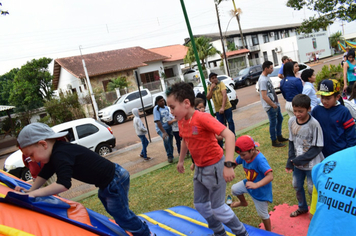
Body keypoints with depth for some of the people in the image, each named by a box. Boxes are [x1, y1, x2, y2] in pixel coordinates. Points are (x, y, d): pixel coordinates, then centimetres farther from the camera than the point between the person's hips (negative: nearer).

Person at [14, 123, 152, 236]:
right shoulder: (56, 151, 5)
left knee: (121, 215, 5)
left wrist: (34, 193, -31)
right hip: (108, 183, 11)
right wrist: (30, 190, 3)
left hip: (115, 181, -11)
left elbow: (63, 184, -34)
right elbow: (45, 173, 14)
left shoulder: (60, 155, -27)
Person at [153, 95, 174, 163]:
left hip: (169, 127, 6)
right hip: (161, 128, -6)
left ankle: (170, 156, 31)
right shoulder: (156, 109, -13)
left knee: (170, 143, 10)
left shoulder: (166, 108, 5)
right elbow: (157, 121, -20)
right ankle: (170, 156, -15)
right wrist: (163, 132, -26)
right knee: (166, 139, -30)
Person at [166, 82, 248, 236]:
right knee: (200, 205, 18)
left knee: (217, 206, 3)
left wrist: (228, 164, -40)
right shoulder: (181, 122, -2)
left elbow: (229, 135, -33)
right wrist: (181, 160, 26)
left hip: (214, 167, -8)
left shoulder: (202, 118, -27)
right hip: (199, 168, 8)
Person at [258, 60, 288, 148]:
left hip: (275, 103, 10)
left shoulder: (267, 77, 9)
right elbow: (264, 96, -26)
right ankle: (274, 141, 14)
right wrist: (273, 105, -17)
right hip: (270, 106, -10)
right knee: (273, 123, 0)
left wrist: (276, 103, 14)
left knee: (280, 118, 21)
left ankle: (279, 136, 36)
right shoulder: (262, 80, -22)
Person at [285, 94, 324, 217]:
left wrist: (300, 160, -18)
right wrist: (290, 161, -4)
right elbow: (291, 142, 3)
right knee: (297, 186, 20)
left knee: (312, 189, 6)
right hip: (297, 162, 5)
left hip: (312, 164, -5)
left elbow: (317, 147, -16)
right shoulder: (291, 121, -6)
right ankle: (302, 207, 45)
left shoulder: (314, 124, -21)